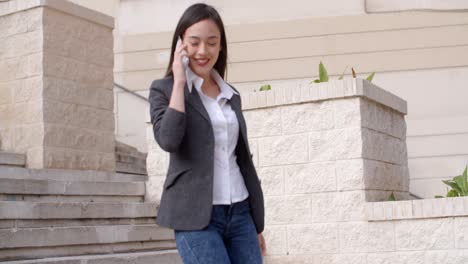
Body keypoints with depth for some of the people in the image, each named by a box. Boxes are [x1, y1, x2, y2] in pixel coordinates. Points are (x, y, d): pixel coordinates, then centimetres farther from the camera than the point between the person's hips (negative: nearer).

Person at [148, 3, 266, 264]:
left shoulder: (231, 95, 15)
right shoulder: (164, 89, 1)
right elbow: (168, 140, -18)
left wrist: (257, 223, 19)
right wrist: (179, 83, -11)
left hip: (240, 213, 5)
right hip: (197, 217, -5)